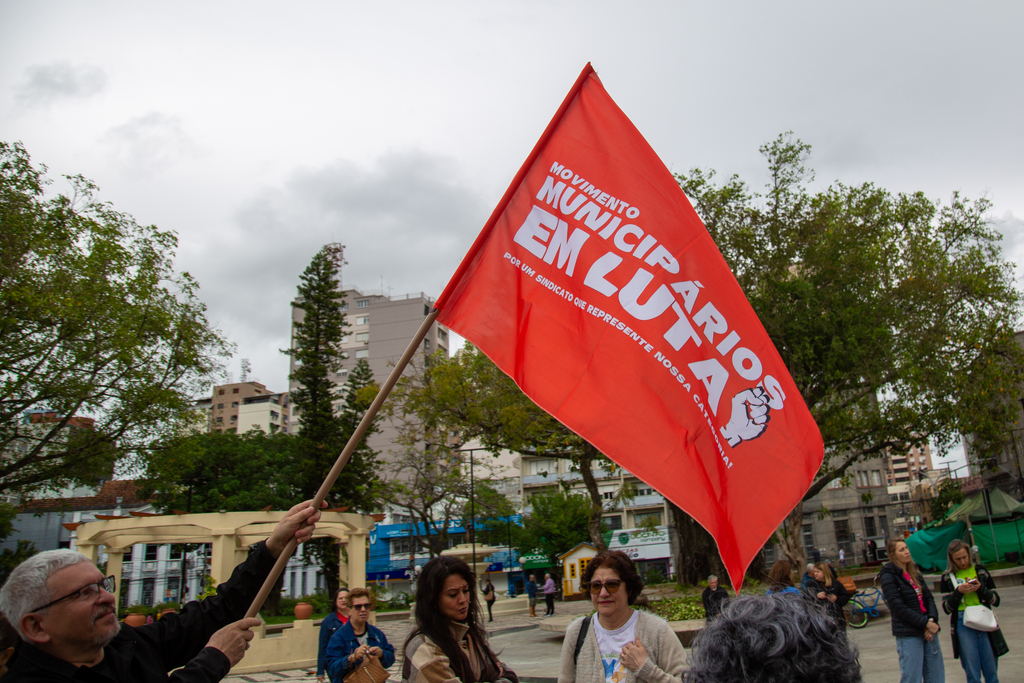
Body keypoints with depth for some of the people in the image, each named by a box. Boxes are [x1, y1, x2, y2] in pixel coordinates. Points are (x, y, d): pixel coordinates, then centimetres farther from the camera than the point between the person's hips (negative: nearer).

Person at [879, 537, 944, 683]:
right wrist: (925, 623, -15)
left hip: (928, 631, 7)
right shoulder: (888, 576, -7)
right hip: (908, 635, -7)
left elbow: (929, 598, 9)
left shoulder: (915, 573, 15)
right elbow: (898, 607, -13)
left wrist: (932, 620, -8)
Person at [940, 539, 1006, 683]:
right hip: (963, 624, -1)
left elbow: (996, 600, 8)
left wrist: (981, 588, -10)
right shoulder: (947, 577, 4)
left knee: (991, 671, 3)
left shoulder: (980, 571, 8)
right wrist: (959, 592, -13)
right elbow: (947, 608, 1)